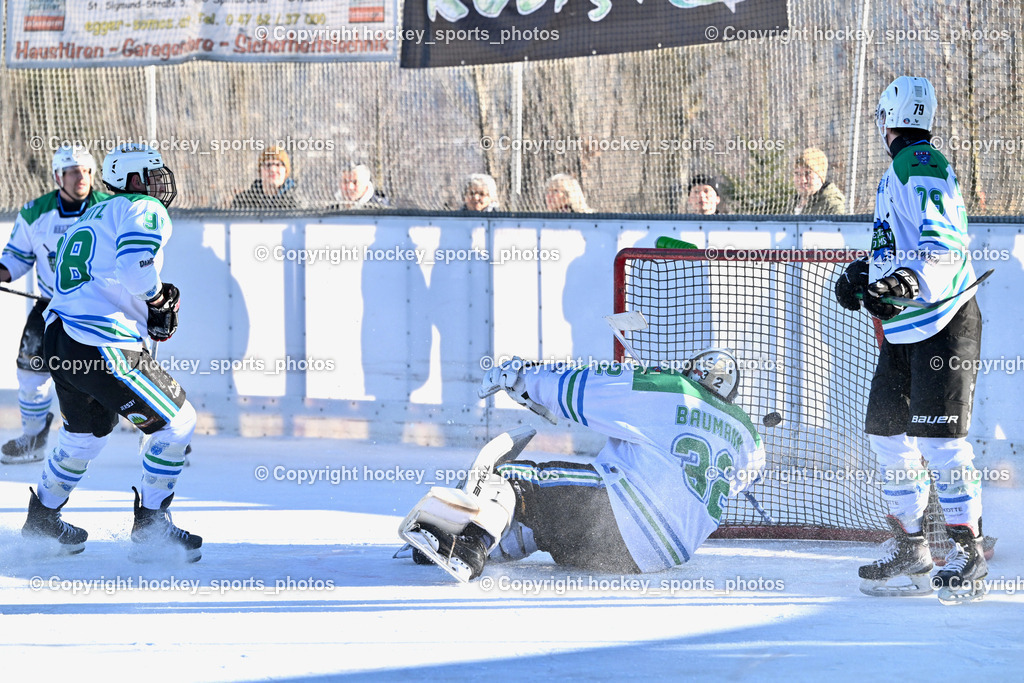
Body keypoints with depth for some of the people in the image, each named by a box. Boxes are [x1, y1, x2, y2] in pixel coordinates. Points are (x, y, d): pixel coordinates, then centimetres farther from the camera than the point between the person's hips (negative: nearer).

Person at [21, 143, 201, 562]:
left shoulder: (92, 216, 24)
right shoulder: (144, 211, -4)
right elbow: (135, 271, -21)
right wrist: (160, 300, 0)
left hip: (59, 338, 9)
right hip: (103, 346, -9)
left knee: (85, 434, 29)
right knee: (176, 422, 1)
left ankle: (41, 522, 42)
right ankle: (150, 529, 5)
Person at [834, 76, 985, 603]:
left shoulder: (920, 164, -13)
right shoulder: (899, 171, 19)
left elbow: (946, 246, -23)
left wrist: (911, 282, -38)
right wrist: (863, 275, 18)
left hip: (943, 321, -10)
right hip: (903, 326, 10)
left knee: (938, 437, -14)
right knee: (887, 431, 10)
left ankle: (968, 552, -8)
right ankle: (909, 549, 18)